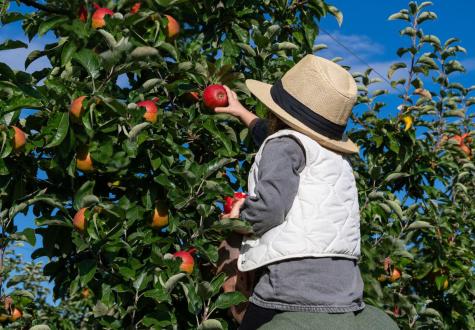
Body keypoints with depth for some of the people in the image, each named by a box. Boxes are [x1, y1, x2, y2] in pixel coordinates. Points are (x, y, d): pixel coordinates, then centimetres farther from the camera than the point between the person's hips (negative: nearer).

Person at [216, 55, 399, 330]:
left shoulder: (285, 144, -1)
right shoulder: (334, 154, 24)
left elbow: (268, 206, -17)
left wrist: (241, 214, 5)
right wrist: (243, 114, 58)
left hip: (294, 286, -7)